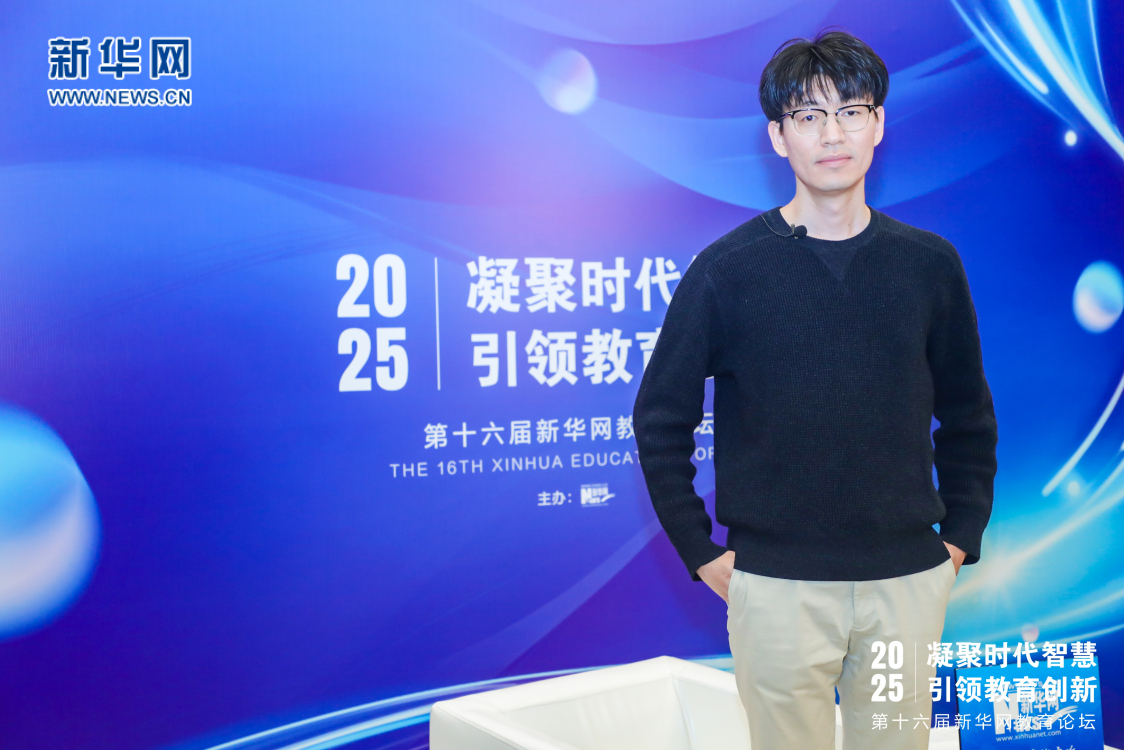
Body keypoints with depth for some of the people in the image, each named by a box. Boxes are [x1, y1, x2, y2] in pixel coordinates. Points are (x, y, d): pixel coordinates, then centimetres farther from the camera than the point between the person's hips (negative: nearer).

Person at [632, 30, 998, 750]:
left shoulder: (929, 264, 4)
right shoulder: (728, 269, -5)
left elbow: (967, 414, 13)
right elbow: (660, 419, 0)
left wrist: (961, 537, 7)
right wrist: (702, 554, -3)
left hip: (908, 580, 3)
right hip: (777, 584, -2)